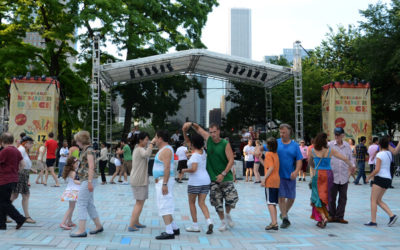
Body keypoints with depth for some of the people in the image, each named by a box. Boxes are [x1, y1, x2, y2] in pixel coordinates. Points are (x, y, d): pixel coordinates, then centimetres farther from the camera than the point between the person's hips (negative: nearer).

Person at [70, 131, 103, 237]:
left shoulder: (89, 150, -13)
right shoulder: (85, 150, 17)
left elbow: (91, 167, -19)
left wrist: (90, 182, -23)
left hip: (88, 179, -10)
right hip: (85, 180, 10)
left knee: (81, 203, -8)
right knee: (89, 204, 14)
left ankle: (82, 230, -7)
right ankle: (99, 226, 22)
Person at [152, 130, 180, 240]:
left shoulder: (166, 150, -16)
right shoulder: (164, 149, 17)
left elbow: (167, 168, -24)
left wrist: (164, 184, -27)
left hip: (164, 181, -11)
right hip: (161, 181, 11)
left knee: (164, 206, -9)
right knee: (166, 206, 16)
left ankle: (169, 232, -8)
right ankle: (174, 228, 22)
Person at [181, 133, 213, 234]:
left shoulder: (195, 155, -15)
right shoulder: (203, 152, 9)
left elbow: (193, 169, -28)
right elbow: (187, 141, 17)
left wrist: (185, 170, -11)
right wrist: (184, 132, 7)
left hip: (195, 182, -7)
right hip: (206, 181, 7)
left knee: (191, 202, 11)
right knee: (202, 203, 8)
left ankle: (195, 225, 14)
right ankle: (209, 221, -14)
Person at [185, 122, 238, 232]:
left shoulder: (225, 144, -8)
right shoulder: (208, 138, 2)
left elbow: (231, 160, -11)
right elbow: (198, 128, 14)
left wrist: (223, 174, -18)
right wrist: (191, 124, -6)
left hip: (225, 177, -2)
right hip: (213, 178, 2)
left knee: (232, 198, -8)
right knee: (217, 201, 3)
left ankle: (227, 215, 22)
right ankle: (223, 222, 19)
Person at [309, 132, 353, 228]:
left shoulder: (313, 151, -2)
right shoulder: (330, 151, -3)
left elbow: (310, 161, 18)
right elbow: (344, 158, 0)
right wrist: (351, 166, 18)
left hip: (317, 174, -1)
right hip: (328, 174, 1)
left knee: (317, 197, 5)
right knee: (324, 197, 13)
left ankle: (323, 218, -12)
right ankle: (321, 220, 19)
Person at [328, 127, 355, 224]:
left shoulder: (347, 146, 8)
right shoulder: (329, 145, -1)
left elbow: (350, 158, 14)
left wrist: (352, 166, -4)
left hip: (344, 176, 3)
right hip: (332, 175, -3)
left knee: (343, 197, 7)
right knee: (331, 197, 2)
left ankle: (339, 216, 16)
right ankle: (332, 216, 15)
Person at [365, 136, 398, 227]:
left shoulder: (380, 154, -12)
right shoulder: (389, 154, 9)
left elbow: (377, 169, -15)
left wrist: (369, 177, -4)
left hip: (380, 178, -8)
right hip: (388, 179, 8)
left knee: (373, 200, -2)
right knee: (378, 200, 15)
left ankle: (373, 221, -3)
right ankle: (392, 215, 3)